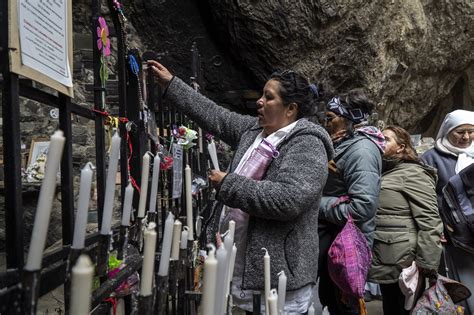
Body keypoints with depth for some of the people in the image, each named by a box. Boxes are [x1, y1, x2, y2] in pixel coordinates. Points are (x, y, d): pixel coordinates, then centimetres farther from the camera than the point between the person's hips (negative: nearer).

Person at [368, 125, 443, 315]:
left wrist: (426, 266, -20)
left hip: (402, 266, -8)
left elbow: (429, 222, -18)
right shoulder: (382, 172, 15)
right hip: (385, 263, 8)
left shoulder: (412, 173, -12)